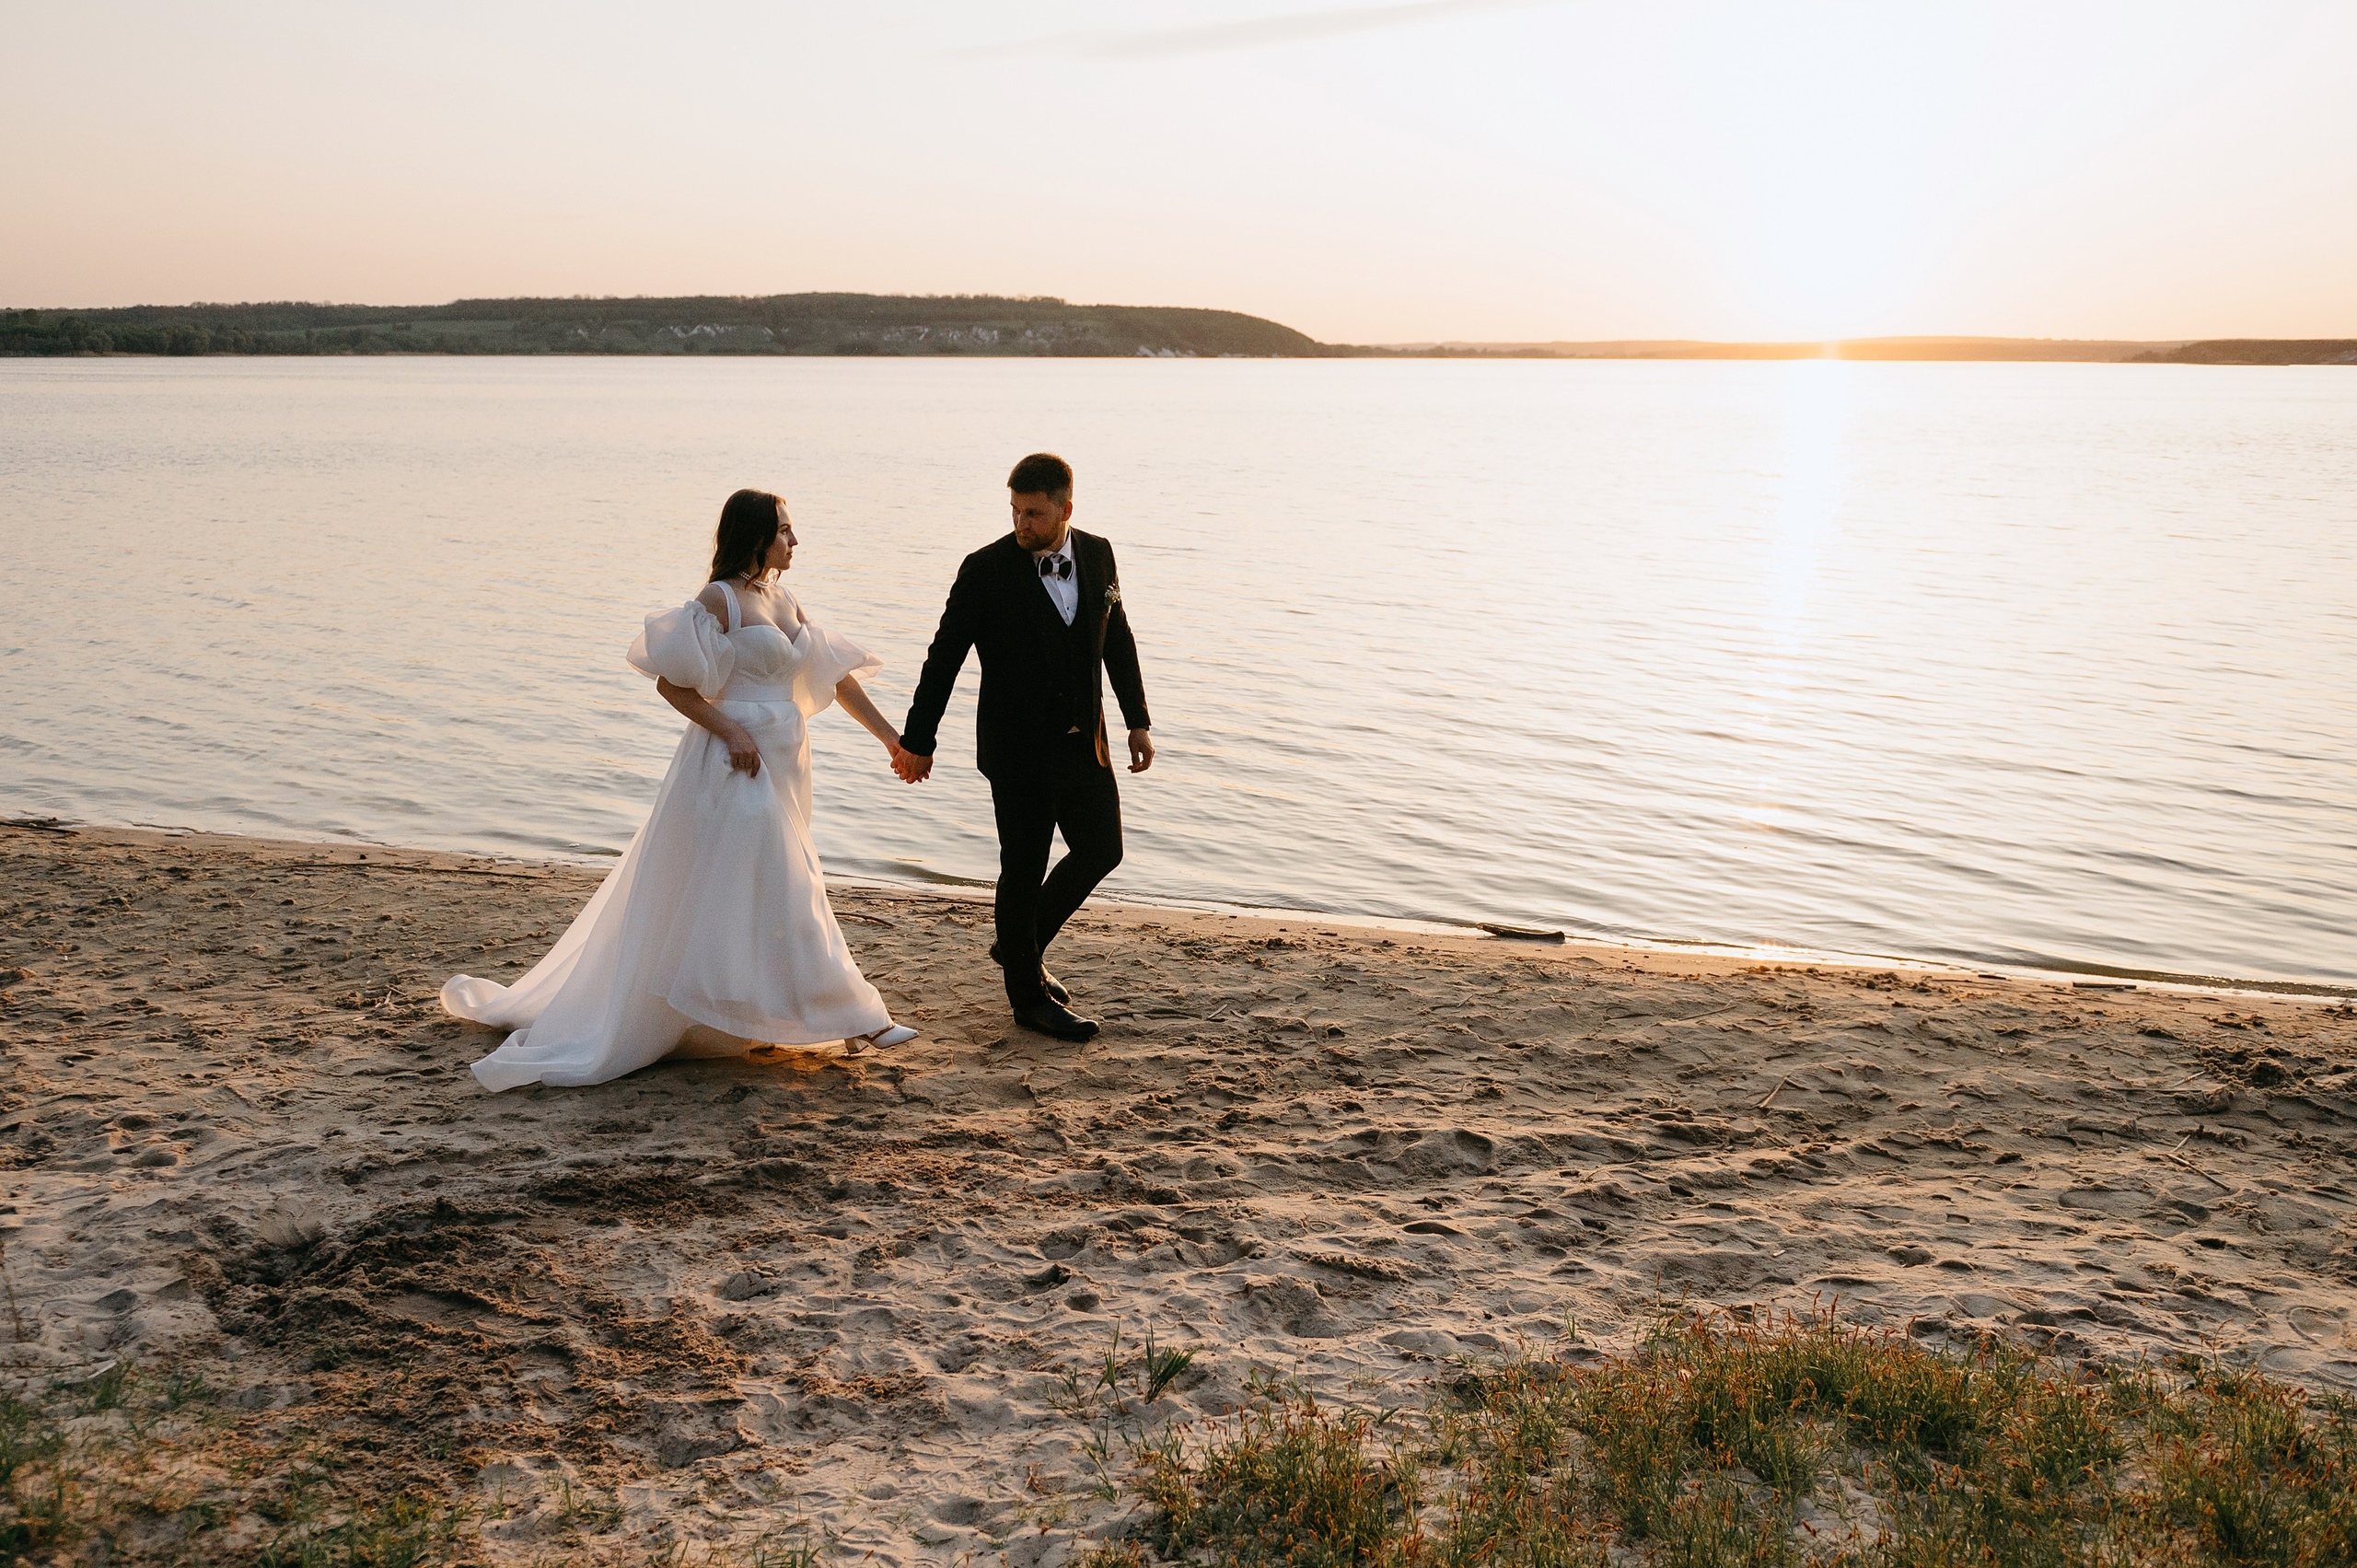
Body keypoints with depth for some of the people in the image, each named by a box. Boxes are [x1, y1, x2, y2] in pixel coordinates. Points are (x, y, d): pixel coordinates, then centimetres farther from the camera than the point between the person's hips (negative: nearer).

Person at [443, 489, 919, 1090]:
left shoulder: (783, 602, 14)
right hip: (736, 768, -9)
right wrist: (731, 731, -20)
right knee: (771, 888, -5)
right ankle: (851, 1017, -4)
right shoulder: (719, 600, -9)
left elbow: (836, 674, 17)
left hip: (779, 768, 9)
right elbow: (671, 682, -12)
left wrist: (889, 737, 16)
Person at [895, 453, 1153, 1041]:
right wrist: (918, 741, -5)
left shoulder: (1097, 555, 2)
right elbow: (944, 657, -8)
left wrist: (1138, 721, 13)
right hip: (1019, 752, -5)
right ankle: (1030, 995, 20)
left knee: (1101, 853, 12)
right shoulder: (986, 570, -13)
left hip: (1084, 744, 6)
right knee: (1024, 870, 3)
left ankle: (1020, 946, 33)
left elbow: (1117, 640, 13)